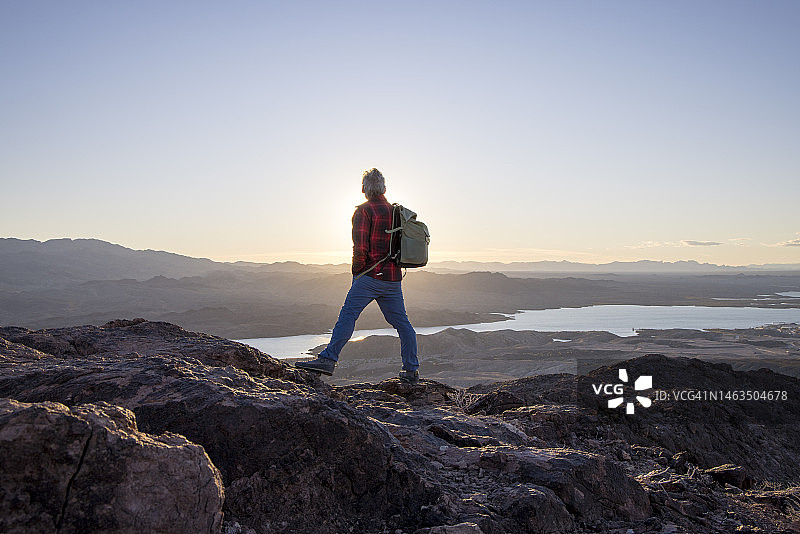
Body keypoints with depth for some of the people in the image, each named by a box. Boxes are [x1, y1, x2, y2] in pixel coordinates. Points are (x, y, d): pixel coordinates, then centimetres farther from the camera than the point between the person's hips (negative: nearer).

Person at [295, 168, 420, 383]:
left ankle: (328, 359, -12)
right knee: (401, 322, 10)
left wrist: (357, 271, -1)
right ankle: (411, 370, 15)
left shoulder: (363, 211, -6)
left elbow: (360, 247, -13)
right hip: (393, 277, 7)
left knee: (348, 314, -6)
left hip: (371, 276, -6)